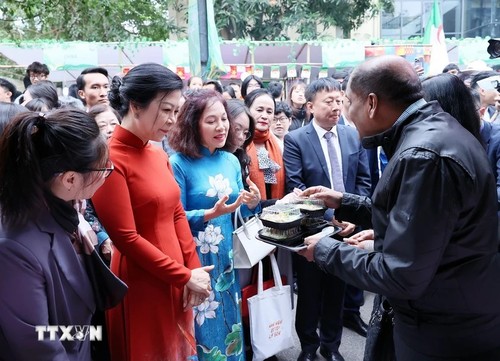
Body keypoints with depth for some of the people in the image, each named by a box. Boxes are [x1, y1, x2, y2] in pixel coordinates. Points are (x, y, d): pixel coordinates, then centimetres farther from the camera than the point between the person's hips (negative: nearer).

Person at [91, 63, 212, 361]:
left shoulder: (158, 154, 5)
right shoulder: (110, 159, -18)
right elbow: (126, 238, -19)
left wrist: (193, 268, -1)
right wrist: (185, 276, -13)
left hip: (174, 284, 7)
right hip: (141, 286, -7)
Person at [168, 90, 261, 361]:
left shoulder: (231, 161, 4)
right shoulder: (179, 163, -13)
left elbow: (241, 210, 9)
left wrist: (253, 203, -12)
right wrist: (211, 213, -27)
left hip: (226, 256, 5)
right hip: (194, 258, -5)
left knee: (228, 320, 20)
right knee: (203, 326, 10)